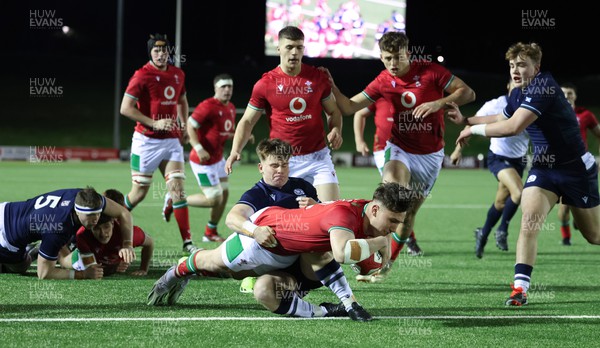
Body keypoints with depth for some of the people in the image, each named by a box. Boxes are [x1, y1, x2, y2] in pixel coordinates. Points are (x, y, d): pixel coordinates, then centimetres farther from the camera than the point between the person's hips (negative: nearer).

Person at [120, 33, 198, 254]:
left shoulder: (178, 75, 10)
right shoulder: (142, 76, -10)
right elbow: (126, 108, -14)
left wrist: (184, 125, 13)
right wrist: (154, 123, -18)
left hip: (172, 140, 5)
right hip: (147, 140, -5)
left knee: (177, 188, -5)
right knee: (139, 193, 2)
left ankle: (187, 242, -6)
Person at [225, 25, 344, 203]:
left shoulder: (318, 77, 3)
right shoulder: (265, 84, -2)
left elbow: (333, 112, 15)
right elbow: (247, 121, 3)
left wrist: (336, 131, -7)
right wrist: (235, 151, -11)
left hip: (317, 156, 1)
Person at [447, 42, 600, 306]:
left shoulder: (543, 88, -25)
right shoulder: (518, 93, 2)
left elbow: (513, 127, -33)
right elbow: (502, 118, 24)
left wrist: (474, 129, -21)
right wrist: (465, 120, 11)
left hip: (576, 168, -6)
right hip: (543, 167, 6)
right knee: (529, 218, -18)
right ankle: (520, 288, -21)